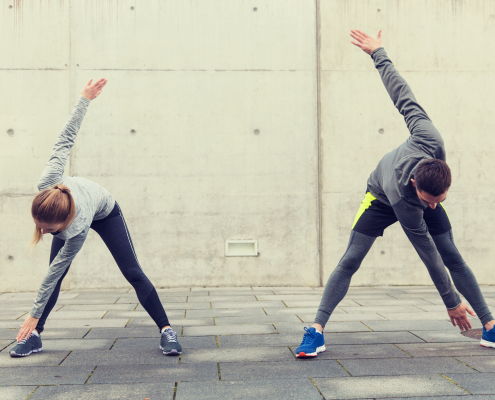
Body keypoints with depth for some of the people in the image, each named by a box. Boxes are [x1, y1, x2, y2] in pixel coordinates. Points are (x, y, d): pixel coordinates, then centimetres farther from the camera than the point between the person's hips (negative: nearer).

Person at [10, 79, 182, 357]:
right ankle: (35, 335, 2)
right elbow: (66, 140, -31)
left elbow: (54, 271, -34)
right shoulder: (47, 185, -41)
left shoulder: (78, 229, -47)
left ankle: (166, 330, -2)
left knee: (133, 273, -9)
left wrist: (35, 315, -26)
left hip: (106, 213, -4)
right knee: (58, 273, -5)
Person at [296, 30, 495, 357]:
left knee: (454, 257, -3)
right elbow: (429, 255, -34)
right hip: (382, 199, -4)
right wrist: (451, 303, -26)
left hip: (419, 194, 4)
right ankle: (317, 330, -11)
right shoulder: (403, 201, -44)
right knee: (350, 261, -14)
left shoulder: (431, 140, -41)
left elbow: (404, 96, -29)